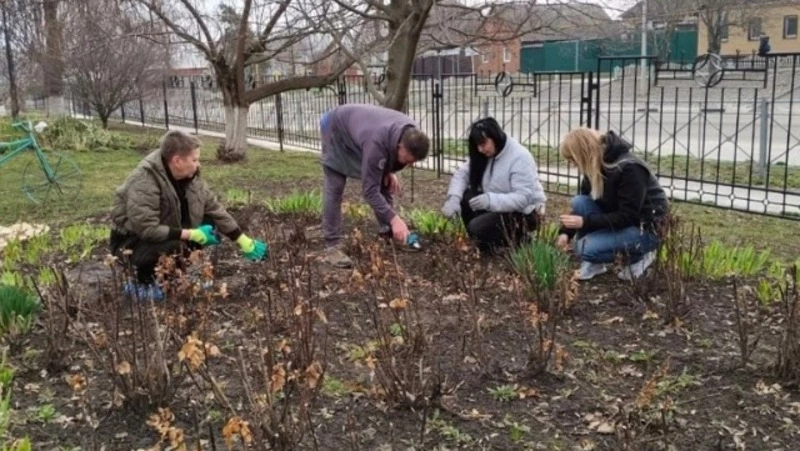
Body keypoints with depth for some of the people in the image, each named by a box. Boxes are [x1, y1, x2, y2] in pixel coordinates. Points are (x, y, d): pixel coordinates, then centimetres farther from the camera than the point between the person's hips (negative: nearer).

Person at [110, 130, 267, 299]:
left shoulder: (190, 176, -7)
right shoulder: (144, 184, -31)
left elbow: (213, 208, 1)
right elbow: (147, 229, -35)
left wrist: (243, 241, -2)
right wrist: (192, 235, -32)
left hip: (168, 235, 8)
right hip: (131, 241, -8)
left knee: (209, 224, -5)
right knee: (174, 247, -35)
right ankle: (142, 283, -5)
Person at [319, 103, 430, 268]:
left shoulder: (411, 134, -23)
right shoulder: (376, 142, -45)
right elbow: (370, 189, -41)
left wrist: (389, 171, -11)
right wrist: (394, 219, -47)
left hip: (359, 126, 7)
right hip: (336, 129, -7)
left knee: (384, 182, 2)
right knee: (334, 189, -13)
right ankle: (332, 247, -10)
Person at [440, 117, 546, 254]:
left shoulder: (520, 157, -24)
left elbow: (523, 198, -30)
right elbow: (462, 173, -3)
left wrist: (491, 201, -41)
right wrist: (454, 198, -22)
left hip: (523, 214, -8)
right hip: (497, 207, 8)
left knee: (477, 227, -25)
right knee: (465, 197, -13)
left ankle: (517, 241, -1)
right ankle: (478, 243, 1)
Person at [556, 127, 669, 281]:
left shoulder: (630, 169, -27)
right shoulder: (596, 165, -3)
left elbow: (627, 216, -27)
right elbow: (584, 202, 6)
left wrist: (585, 221, -29)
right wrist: (566, 231, -7)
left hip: (645, 228, -8)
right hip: (619, 221, 8)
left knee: (587, 248, -25)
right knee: (579, 202, -14)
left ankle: (639, 255, -1)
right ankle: (592, 262, -4)